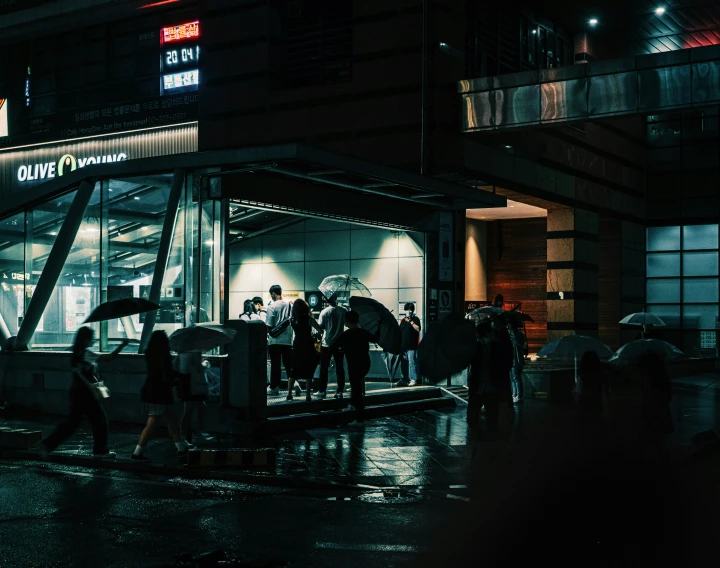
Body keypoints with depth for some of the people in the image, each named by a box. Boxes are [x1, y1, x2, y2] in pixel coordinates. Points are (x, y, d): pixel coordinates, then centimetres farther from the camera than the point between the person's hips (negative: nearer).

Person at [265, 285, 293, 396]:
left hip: (275, 340, -4)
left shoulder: (272, 307, -10)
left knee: (275, 364, 2)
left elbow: (269, 325, -13)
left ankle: (274, 387, 7)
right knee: (288, 363, 10)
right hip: (288, 340, 4)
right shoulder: (290, 305, 4)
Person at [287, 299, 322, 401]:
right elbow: (320, 331, -9)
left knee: (293, 372, 13)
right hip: (308, 347, -3)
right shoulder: (309, 319, -11)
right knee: (308, 373, 2)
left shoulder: (292, 319, -1)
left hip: (296, 346, 3)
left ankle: (289, 394, 13)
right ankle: (308, 395, -2)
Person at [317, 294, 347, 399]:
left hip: (327, 344, -2)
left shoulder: (325, 312, -12)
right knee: (340, 368, 6)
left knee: (324, 368, 8)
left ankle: (322, 391, 10)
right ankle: (339, 392, 5)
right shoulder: (344, 311, -4)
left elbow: (320, 327, -10)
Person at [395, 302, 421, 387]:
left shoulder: (415, 319, 0)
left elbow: (418, 329, -16)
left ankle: (413, 379, -9)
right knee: (403, 364, 9)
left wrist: (410, 321, -18)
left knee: (412, 362, -10)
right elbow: (400, 332, 20)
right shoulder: (403, 320, 17)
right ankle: (404, 379, 16)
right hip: (403, 345, 7)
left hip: (412, 346, -7)